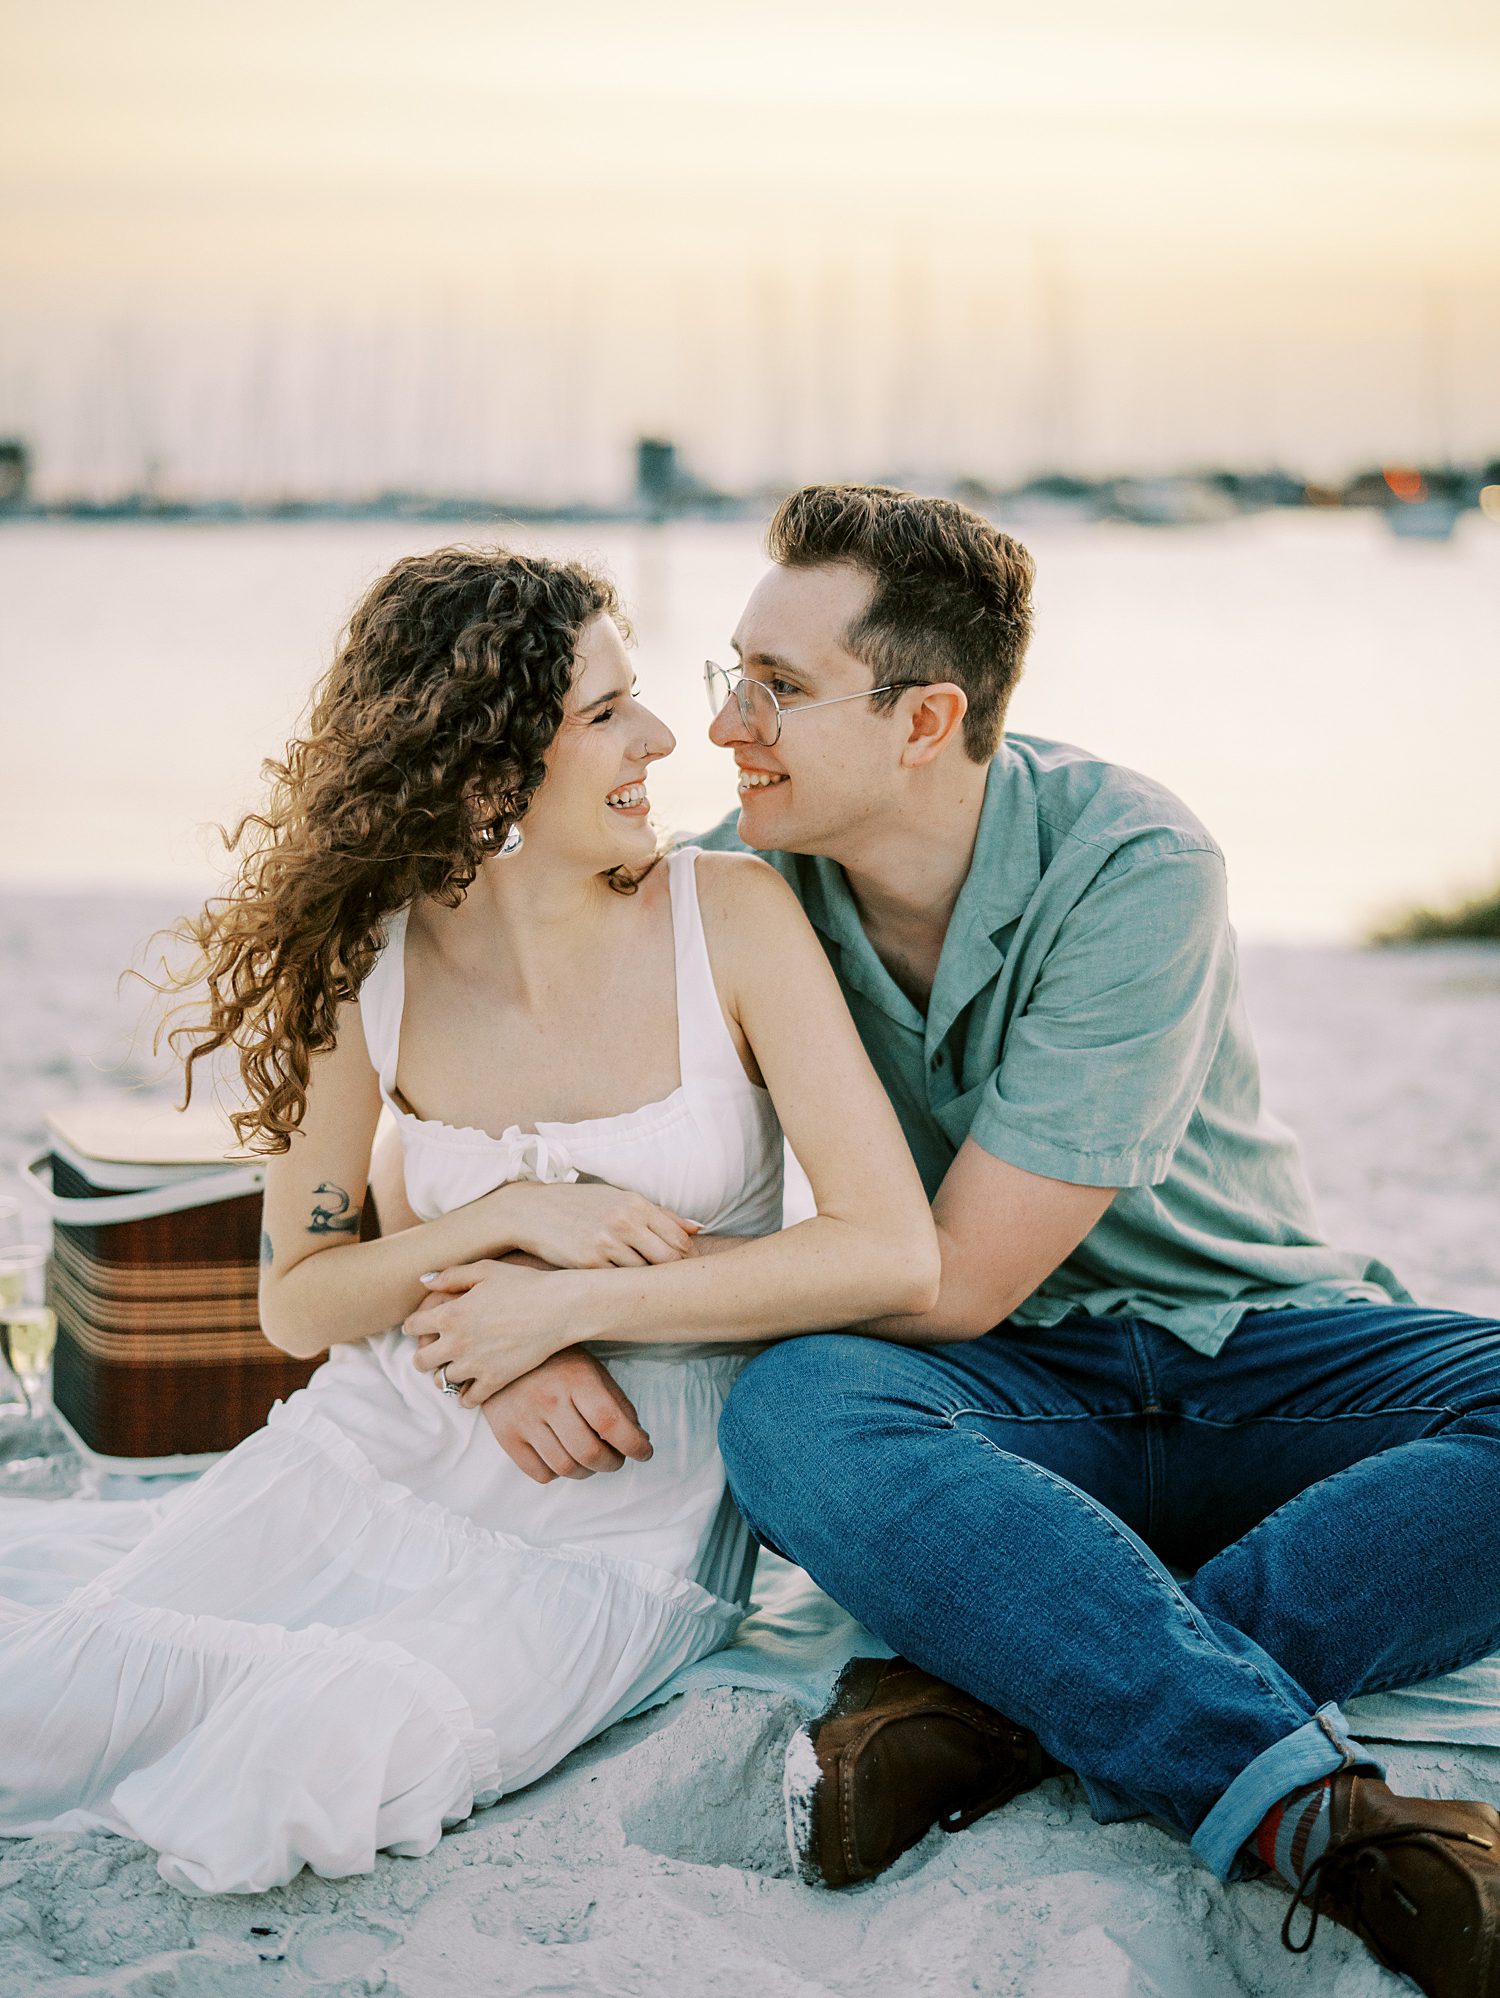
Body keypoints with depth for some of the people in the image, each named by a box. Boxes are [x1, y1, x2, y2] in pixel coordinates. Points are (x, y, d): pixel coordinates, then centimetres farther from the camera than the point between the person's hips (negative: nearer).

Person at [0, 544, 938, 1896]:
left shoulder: (731, 918, -11)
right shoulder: (372, 964, -5)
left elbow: (896, 1254, -16)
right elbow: (297, 1300, 3)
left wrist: (571, 1304, -18)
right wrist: (512, 1216, -15)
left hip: (631, 1518, -2)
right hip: (392, 1437, 2)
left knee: (306, 1757, -27)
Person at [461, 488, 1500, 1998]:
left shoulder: (1130, 868, -18)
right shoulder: (738, 887, -5)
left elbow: (955, 1278, -19)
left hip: (1256, 1353, -1)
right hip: (1022, 1399, 2)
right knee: (794, 1414, -34)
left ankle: (1000, 1707, -38)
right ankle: (1325, 1815, -40)